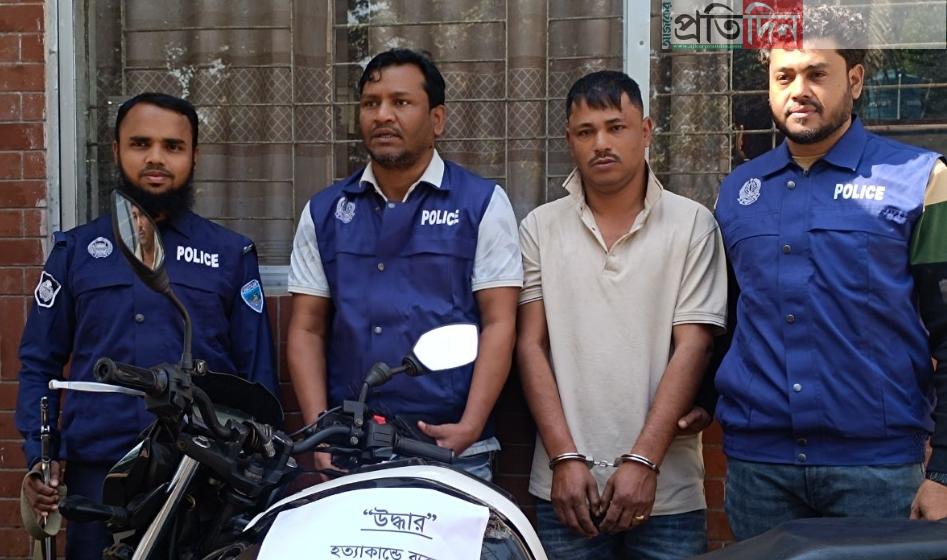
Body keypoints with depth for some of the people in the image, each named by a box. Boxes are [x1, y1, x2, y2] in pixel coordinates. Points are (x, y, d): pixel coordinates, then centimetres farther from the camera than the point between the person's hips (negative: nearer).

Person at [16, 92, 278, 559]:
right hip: (96, 473, 1)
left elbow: (257, 372, 6)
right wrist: (41, 454, -3)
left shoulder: (232, 254, 6)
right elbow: (40, 363, 9)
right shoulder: (75, 250, 9)